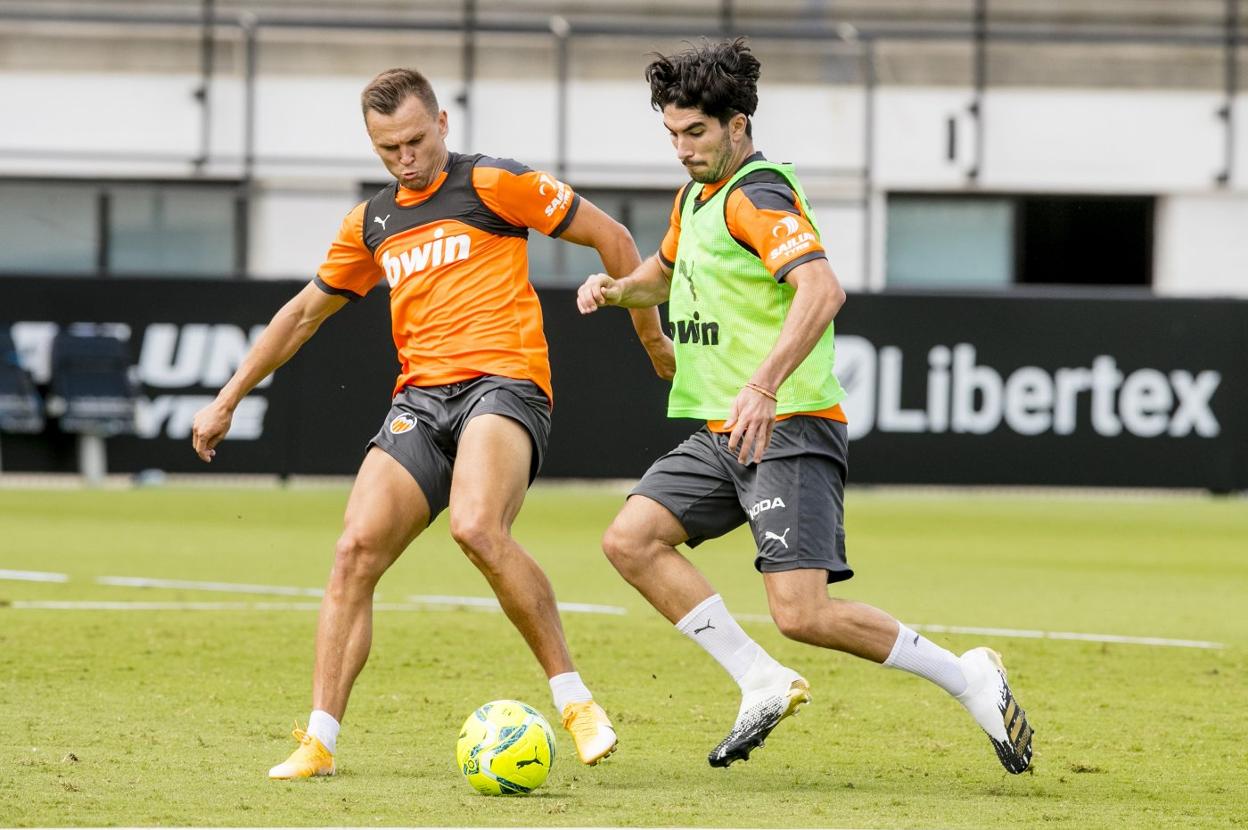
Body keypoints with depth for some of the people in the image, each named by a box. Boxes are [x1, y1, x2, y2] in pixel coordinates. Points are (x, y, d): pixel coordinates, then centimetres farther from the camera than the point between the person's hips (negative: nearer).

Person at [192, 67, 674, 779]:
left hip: (503, 381, -6)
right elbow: (305, 312, 32)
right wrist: (227, 401, 31)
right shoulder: (371, 225, 20)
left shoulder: (491, 185, 1)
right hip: (419, 398, 6)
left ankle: (575, 701, -21)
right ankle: (320, 740, -6)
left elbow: (609, 235, 5)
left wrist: (653, 337, 8)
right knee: (355, 552, -10)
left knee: (477, 528, -31)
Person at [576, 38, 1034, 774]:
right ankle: (764, 685, 0)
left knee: (802, 614, -18)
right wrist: (617, 289, 15)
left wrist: (763, 386, -40)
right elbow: (667, 271, 38)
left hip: (788, 432, -9)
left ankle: (968, 680, -1)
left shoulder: (758, 196, -14)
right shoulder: (697, 198, 16)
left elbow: (822, 289, -30)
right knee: (631, 540, -6)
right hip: (721, 435, 9)